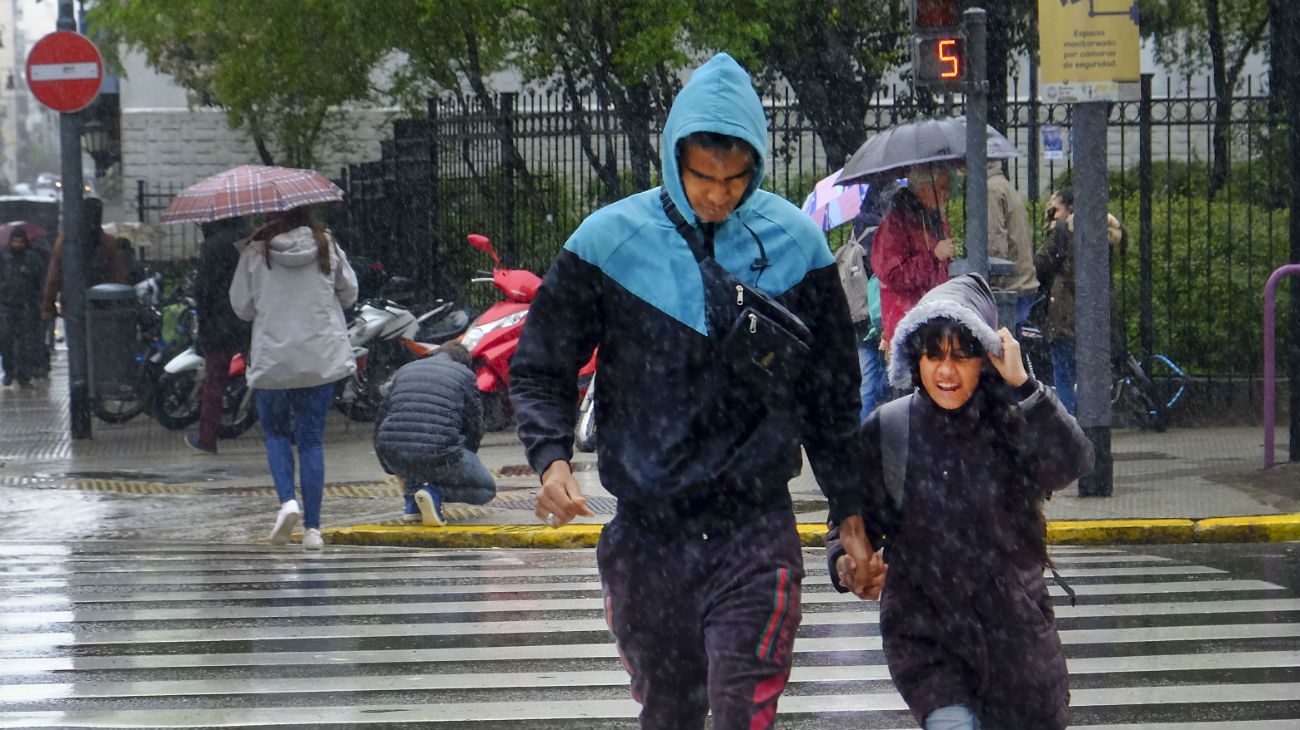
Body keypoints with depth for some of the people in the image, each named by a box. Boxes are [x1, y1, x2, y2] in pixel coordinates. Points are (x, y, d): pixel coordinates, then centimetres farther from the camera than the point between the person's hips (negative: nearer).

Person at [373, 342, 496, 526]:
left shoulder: (404, 370, 24)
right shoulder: (464, 374, 12)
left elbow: (380, 421, 26)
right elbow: (475, 427, 15)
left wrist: (391, 469, 35)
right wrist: (463, 462, 31)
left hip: (393, 456, 5)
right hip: (438, 454, -5)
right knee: (487, 490, 16)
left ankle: (412, 494, 16)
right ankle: (435, 492, -10)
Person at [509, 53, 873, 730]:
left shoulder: (793, 242, 2)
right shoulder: (611, 240, -2)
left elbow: (830, 389, 12)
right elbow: (540, 368, 4)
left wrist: (850, 509, 10)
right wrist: (551, 457, -14)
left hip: (757, 527, -1)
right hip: (648, 528, 1)